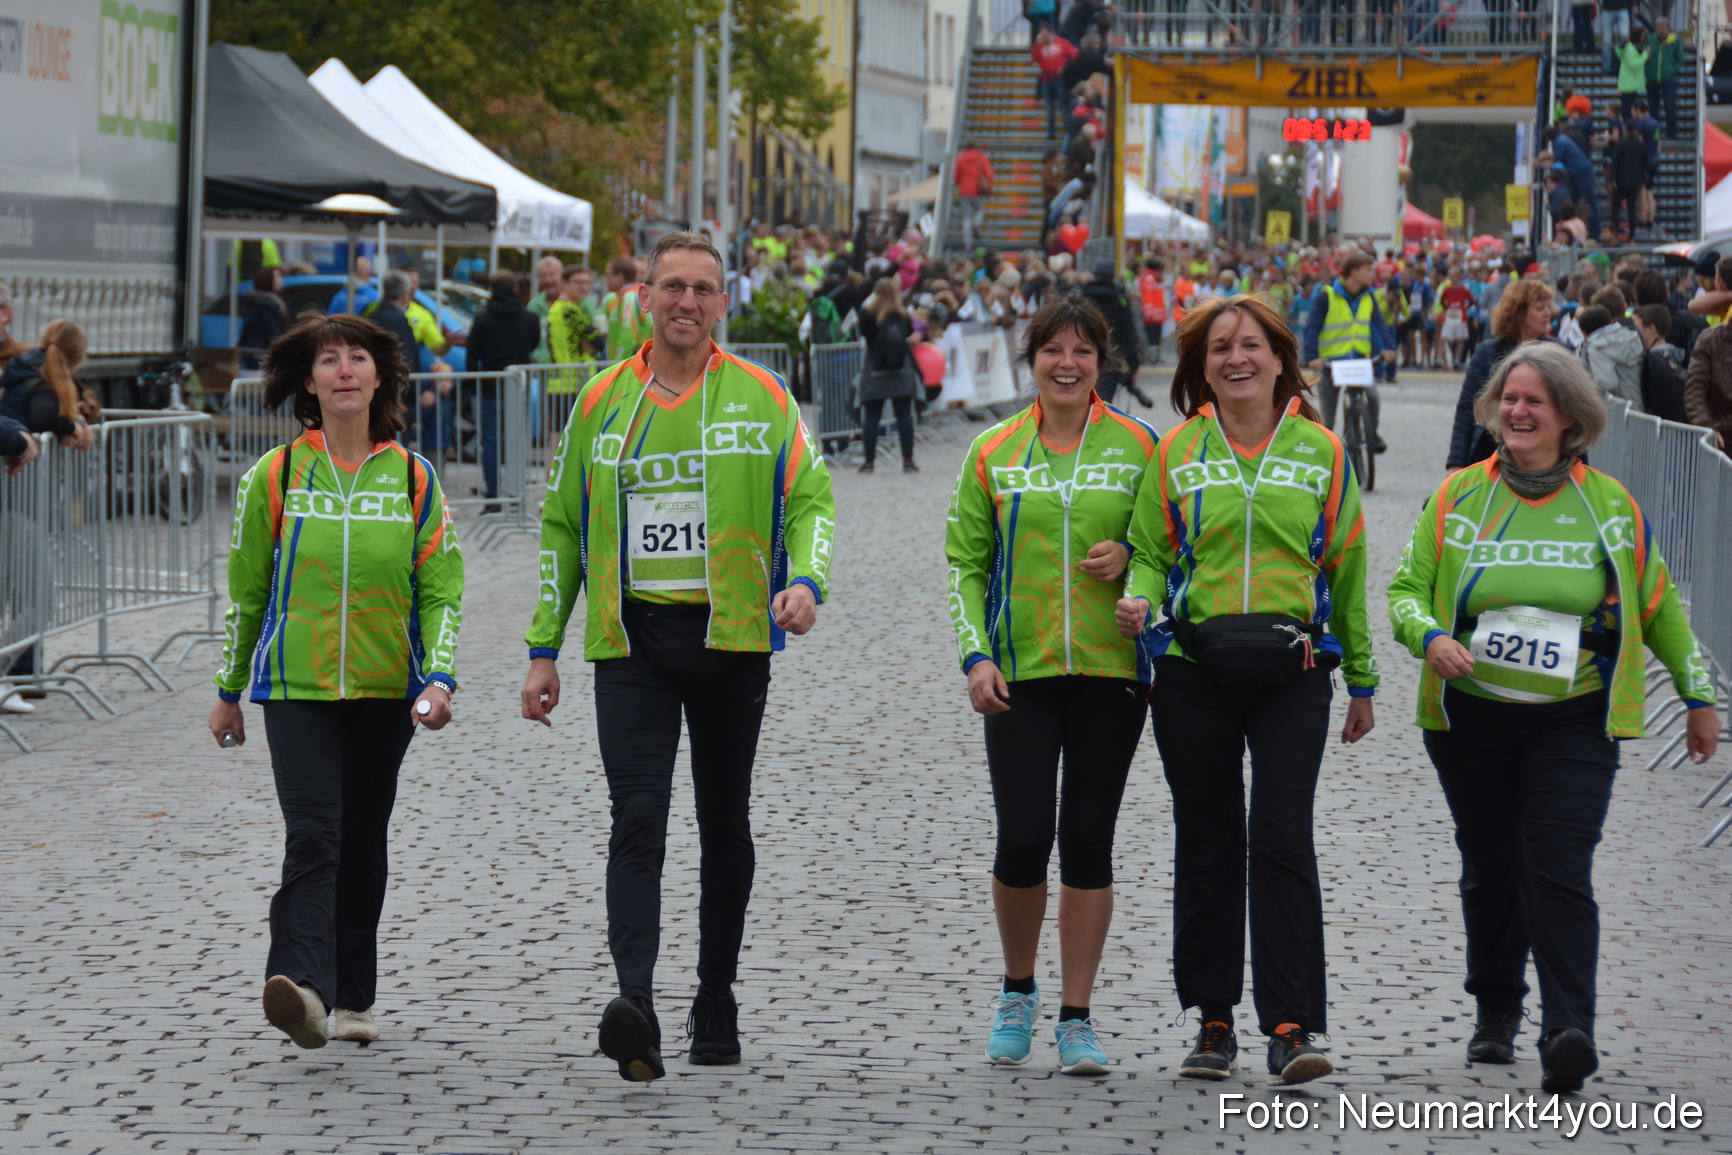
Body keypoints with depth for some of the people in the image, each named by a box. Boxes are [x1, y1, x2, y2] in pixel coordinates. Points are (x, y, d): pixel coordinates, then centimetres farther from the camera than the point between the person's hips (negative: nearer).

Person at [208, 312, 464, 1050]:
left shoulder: (413, 478, 4)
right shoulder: (275, 477, 1)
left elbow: (442, 588, 3)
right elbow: (246, 589, 9)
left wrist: (439, 678, -11)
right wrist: (228, 692, 12)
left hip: (386, 689, 2)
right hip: (296, 686, -2)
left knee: (364, 845, 11)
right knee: (313, 836, -18)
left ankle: (352, 998, 22)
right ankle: (303, 988, -30)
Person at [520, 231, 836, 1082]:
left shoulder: (761, 397, 3)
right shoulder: (603, 401, 7)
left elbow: (810, 500, 1)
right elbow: (562, 526, 13)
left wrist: (805, 581, -20)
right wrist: (543, 650, 10)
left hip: (730, 637, 0)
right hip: (630, 638, 0)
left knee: (724, 825, 10)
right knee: (638, 818, -13)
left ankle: (717, 1003, 24)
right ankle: (634, 1007, -24)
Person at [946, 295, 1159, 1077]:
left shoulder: (1137, 447, 4)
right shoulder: (993, 454, 6)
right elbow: (965, 562, 7)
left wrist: (1129, 558, -10)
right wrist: (976, 655, -4)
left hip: (1110, 668, 0)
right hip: (1020, 674, 0)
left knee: (1088, 843, 2)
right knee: (1022, 838, -6)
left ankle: (1076, 1016, 11)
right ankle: (1018, 993, 19)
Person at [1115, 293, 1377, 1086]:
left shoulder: (1318, 450, 6)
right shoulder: (1177, 453, 6)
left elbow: (1346, 567, 11)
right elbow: (1149, 551, 10)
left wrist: (1362, 680, 14)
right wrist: (1138, 603, -13)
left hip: (1291, 670, -1)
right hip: (1193, 671, 1)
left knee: (1282, 836, -11)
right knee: (1207, 843, 7)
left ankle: (1292, 1027, -12)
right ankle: (1213, 1021, 17)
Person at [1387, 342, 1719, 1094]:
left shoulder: (1610, 505, 5)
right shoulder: (1458, 498, 5)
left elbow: (1658, 605, 14)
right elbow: (1407, 589, 5)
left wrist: (1698, 695, 16)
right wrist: (1430, 637, -17)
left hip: (1573, 722, -2)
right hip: (1471, 718, 2)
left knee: (1559, 871, -14)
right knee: (1490, 869, 11)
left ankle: (1568, 1033, -20)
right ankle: (1496, 1013, 30)